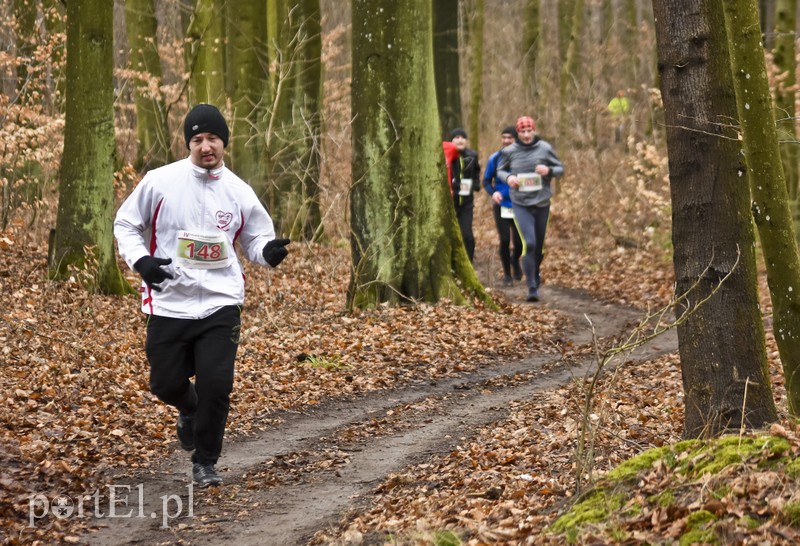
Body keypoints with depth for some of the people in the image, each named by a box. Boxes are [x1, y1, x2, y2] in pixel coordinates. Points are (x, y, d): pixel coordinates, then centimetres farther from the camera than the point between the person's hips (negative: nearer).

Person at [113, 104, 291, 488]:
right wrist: (141, 261, -12)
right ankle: (190, 410, 45)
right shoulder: (159, 182, -4)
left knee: (216, 384, -10)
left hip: (220, 304, 0)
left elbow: (255, 241, 13)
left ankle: (205, 462, 9)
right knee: (166, 384, 7)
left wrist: (269, 251, -11)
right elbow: (125, 224, 6)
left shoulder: (239, 192, 3)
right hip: (169, 302, 0)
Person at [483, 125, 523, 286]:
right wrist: (493, 192, -14)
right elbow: (486, 181, 5)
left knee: (519, 241, -1)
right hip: (501, 205, 0)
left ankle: (515, 260, 34)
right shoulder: (494, 159, -2)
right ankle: (507, 274, 13)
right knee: (504, 240, -5)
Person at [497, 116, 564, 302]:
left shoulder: (545, 148, -3)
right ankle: (532, 288, -13)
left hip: (542, 203, 2)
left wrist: (549, 170, -18)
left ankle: (535, 275, 43)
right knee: (529, 243, -16)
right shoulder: (509, 151, -2)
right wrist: (508, 177, -10)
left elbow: (560, 169, 4)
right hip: (520, 204, -2)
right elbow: (500, 170, 12)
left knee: (539, 245, 16)